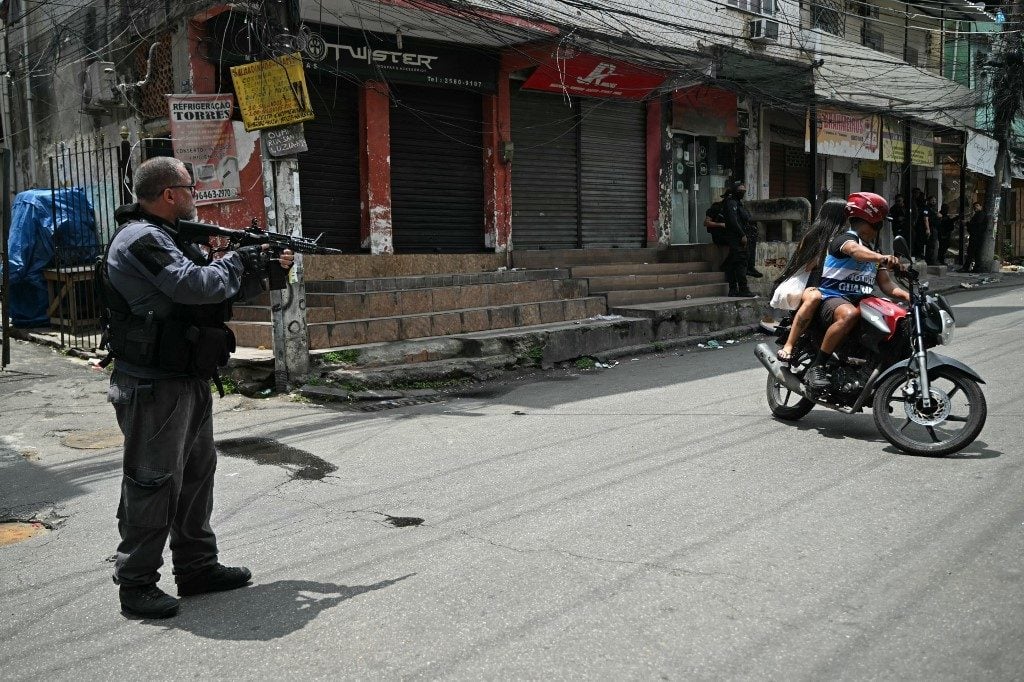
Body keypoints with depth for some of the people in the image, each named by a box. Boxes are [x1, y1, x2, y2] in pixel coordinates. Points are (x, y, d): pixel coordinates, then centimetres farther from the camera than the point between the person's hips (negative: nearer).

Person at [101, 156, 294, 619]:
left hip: (189, 380, 10)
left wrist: (265, 266, 9)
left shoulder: (170, 238, 16)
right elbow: (197, 286, -26)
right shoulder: (140, 241, -16)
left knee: (197, 472, 16)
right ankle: (135, 585, 10)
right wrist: (240, 260, -9)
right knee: (153, 483, -2)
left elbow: (224, 288, 21)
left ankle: (197, 567, 27)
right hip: (155, 386, -10)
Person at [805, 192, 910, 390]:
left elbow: (885, 284, 15)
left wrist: (907, 295, -6)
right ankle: (816, 367, -35)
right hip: (832, 297, -8)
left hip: (862, 300, 8)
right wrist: (883, 259, -51)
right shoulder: (845, 239, -5)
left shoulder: (873, 250, 23)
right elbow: (855, 251, -31)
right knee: (849, 314, -41)